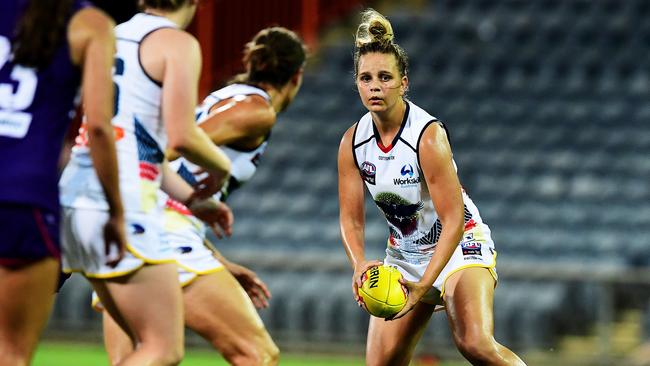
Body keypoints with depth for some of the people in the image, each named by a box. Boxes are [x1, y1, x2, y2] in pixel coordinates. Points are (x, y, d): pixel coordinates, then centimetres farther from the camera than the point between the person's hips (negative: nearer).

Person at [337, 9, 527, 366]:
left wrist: (423, 286, -32)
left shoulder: (429, 136, -23)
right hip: (403, 254, 6)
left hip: (459, 246, -6)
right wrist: (360, 265, -24)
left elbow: (453, 221, -24)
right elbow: (351, 219, -3)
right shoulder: (352, 142, -6)